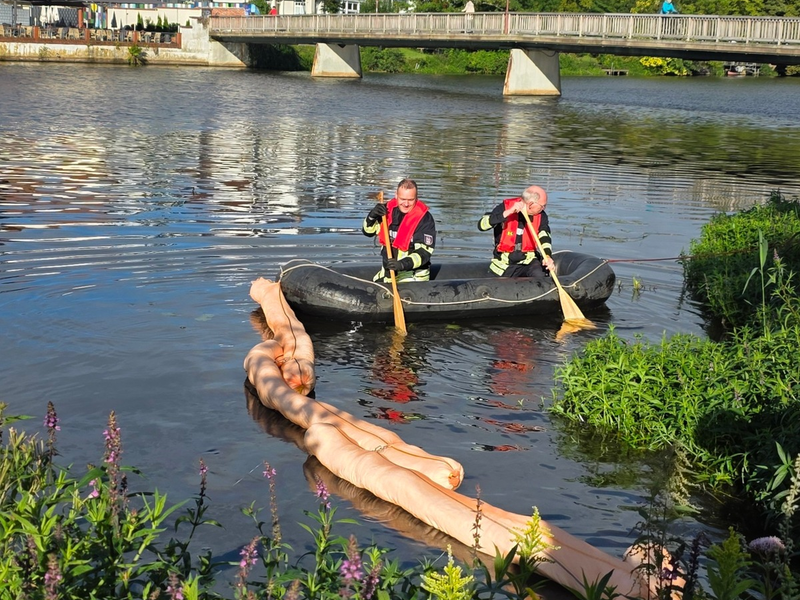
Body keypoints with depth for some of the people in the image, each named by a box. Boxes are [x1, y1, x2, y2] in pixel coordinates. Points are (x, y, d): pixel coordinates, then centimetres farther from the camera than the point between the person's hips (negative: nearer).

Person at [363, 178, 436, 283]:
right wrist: (372, 216, -13)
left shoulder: (425, 219, -15)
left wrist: (403, 264, -34)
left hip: (413, 276, -6)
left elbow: (424, 252, -19)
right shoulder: (389, 209, 1)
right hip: (387, 272, 6)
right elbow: (368, 231, 8)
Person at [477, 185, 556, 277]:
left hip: (528, 261, 1)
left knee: (538, 275, -28)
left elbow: (544, 236, -15)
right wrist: (509, 212, -33)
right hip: (503, 265, -1)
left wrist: (547, 256, -37)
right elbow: (482, 225, -25)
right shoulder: (505, 207, -13)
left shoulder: (541, 216, -3)